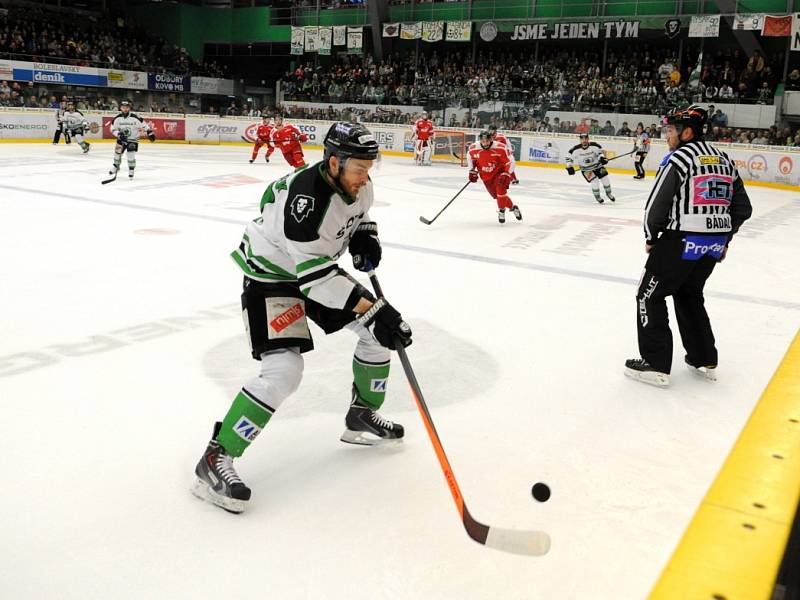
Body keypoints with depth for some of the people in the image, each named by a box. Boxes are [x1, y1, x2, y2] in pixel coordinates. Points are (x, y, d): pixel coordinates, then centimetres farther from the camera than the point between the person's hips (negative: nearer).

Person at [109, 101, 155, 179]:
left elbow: (143, 124, -10)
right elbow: (113, 129, -4)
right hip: (121, 139, 4)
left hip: (133, 139, -4)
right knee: (117, 152, 10)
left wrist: (150, 132, -13)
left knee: (131, 155, -15)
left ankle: (131, 170, 4)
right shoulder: (117, 118, -9)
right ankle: (116, 166, 36)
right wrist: (119, 134, -21)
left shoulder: (135, 117, -19)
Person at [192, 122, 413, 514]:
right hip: (272, 274, -8)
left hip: (316, 267, 9)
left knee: (376, 333, 7)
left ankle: (362, 417, 27)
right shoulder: (305, 197, -35)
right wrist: (374, 310, -39)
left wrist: (366, 239, -7)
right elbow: (316, 275, -37)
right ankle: (215, 460, -11)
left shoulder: (358, 184, -9)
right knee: (284, 370, -22)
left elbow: (359, 215, 16)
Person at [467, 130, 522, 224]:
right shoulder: (474, 148, -17)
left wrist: (506, 175, -26)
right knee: (496, 195, 5)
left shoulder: (500, 148, -25)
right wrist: (472, 170, 1)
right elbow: (470, 156, 7)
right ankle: (512, 207, 31)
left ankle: (501, 211, -9)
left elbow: (510, 162, -17)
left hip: (500, 172, -3)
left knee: (501, 188, -28)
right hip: (486, 176, 3)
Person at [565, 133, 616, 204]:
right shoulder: (576, 149, -21)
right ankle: (597, 196, 9)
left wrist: (602, 157, -23)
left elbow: (601, 150, -5)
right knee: (594, 181, -17)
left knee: (605, 179, 0)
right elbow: (569, 155, -8)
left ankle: (608, 193, 30)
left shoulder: (594, 145, -20)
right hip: (585, 169, -2)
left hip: (597, 165, 2)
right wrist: (569, 167, -12)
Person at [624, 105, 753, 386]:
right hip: (714, 245, 8)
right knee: (689, 295, 25)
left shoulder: (678, 158, -11)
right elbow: (743, 208, 13)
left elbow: (657, 205, -15)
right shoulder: (725, 160, 12)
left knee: (650, 295, 5)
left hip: (682, 242, -8)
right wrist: (724, 239, 22)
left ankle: (656, 365, 4)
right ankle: (704, 360, 29)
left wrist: (651, 238, 1)